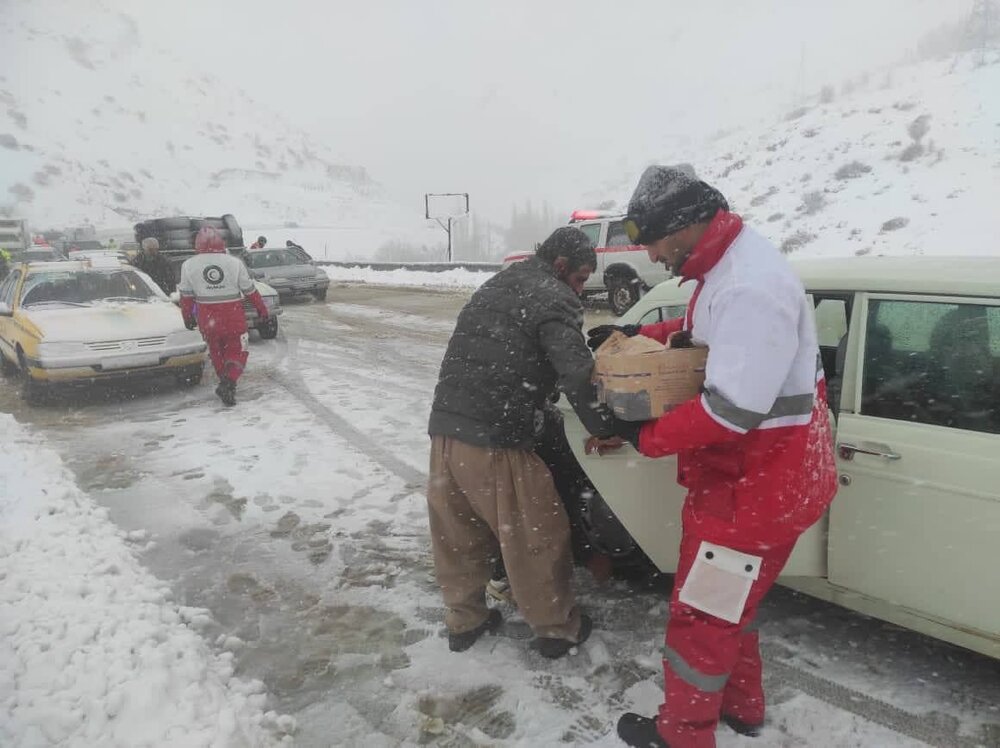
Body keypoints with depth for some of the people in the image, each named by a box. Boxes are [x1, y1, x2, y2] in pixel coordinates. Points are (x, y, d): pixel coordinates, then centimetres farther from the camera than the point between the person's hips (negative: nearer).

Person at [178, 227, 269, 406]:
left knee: (216, 352, 21)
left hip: (207, 320, 1)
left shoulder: (189, 265, -3)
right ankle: (228, 383, -14)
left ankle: (227, 384, 24)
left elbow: (186, 295, 3)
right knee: (237, 353, 8)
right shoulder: (234, 263, -6)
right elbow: (250, 290, 2)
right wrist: (262, 309, 15)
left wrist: (188, 317, 17)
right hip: (234, 318, -1)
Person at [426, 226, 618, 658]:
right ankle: (556, 628, 25)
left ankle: (464, 621, 35)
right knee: (536, 538, 9)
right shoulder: (553, 298, -5)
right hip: (494, 441, -8)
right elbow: (576, 374, -17)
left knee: (459, 536, 20)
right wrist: (604, 428, -6)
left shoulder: (494, 287, 21)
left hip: (444, 428, 8)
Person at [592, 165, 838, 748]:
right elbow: (705, 331, 24)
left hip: (755, 487, -10)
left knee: (700, 615, 8)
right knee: (725, 601, 26)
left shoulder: (750, 287, -29)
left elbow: (733, 411, -31)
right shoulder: (732, 265, 5)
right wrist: (637, 334, 14)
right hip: (746, 477, 10)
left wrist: (646, 436, -19)